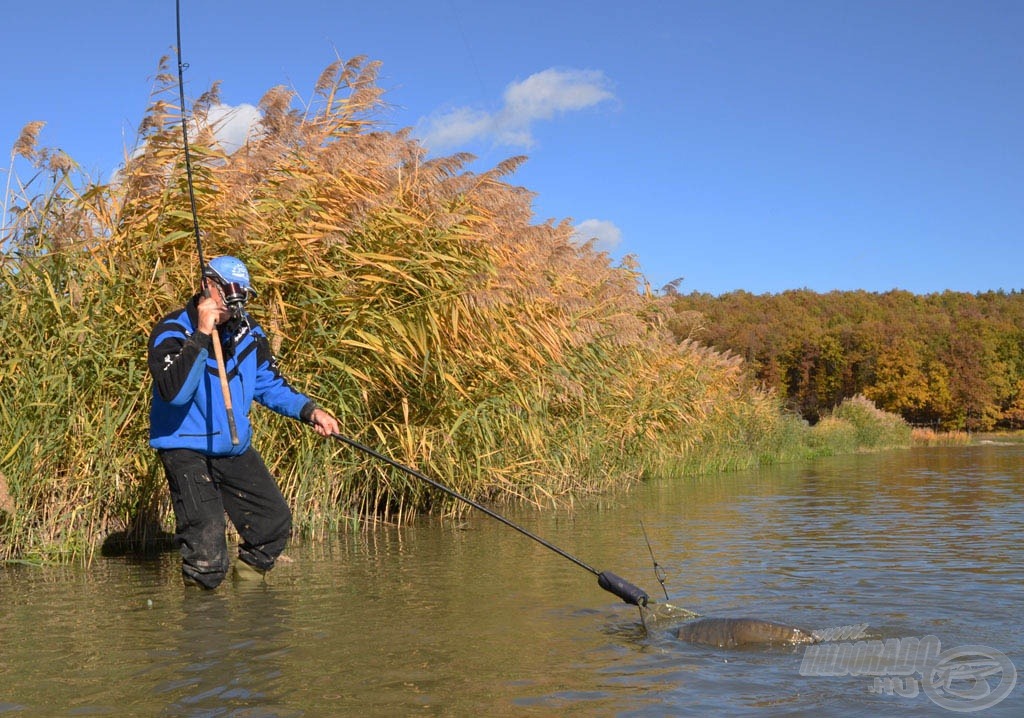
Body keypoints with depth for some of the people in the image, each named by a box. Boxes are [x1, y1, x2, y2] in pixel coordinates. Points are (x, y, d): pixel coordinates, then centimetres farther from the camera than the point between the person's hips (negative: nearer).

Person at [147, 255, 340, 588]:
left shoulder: (248, 332, 4)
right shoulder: (171, 332, -15)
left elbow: (270, 383, 14)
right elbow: (174, 392, -32)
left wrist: (309, 411, -2)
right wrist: (201, 335, -35)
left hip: (235, 449, 7)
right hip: (186, 450, -7)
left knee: (276, 521, 10)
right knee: (207, 557, -15)